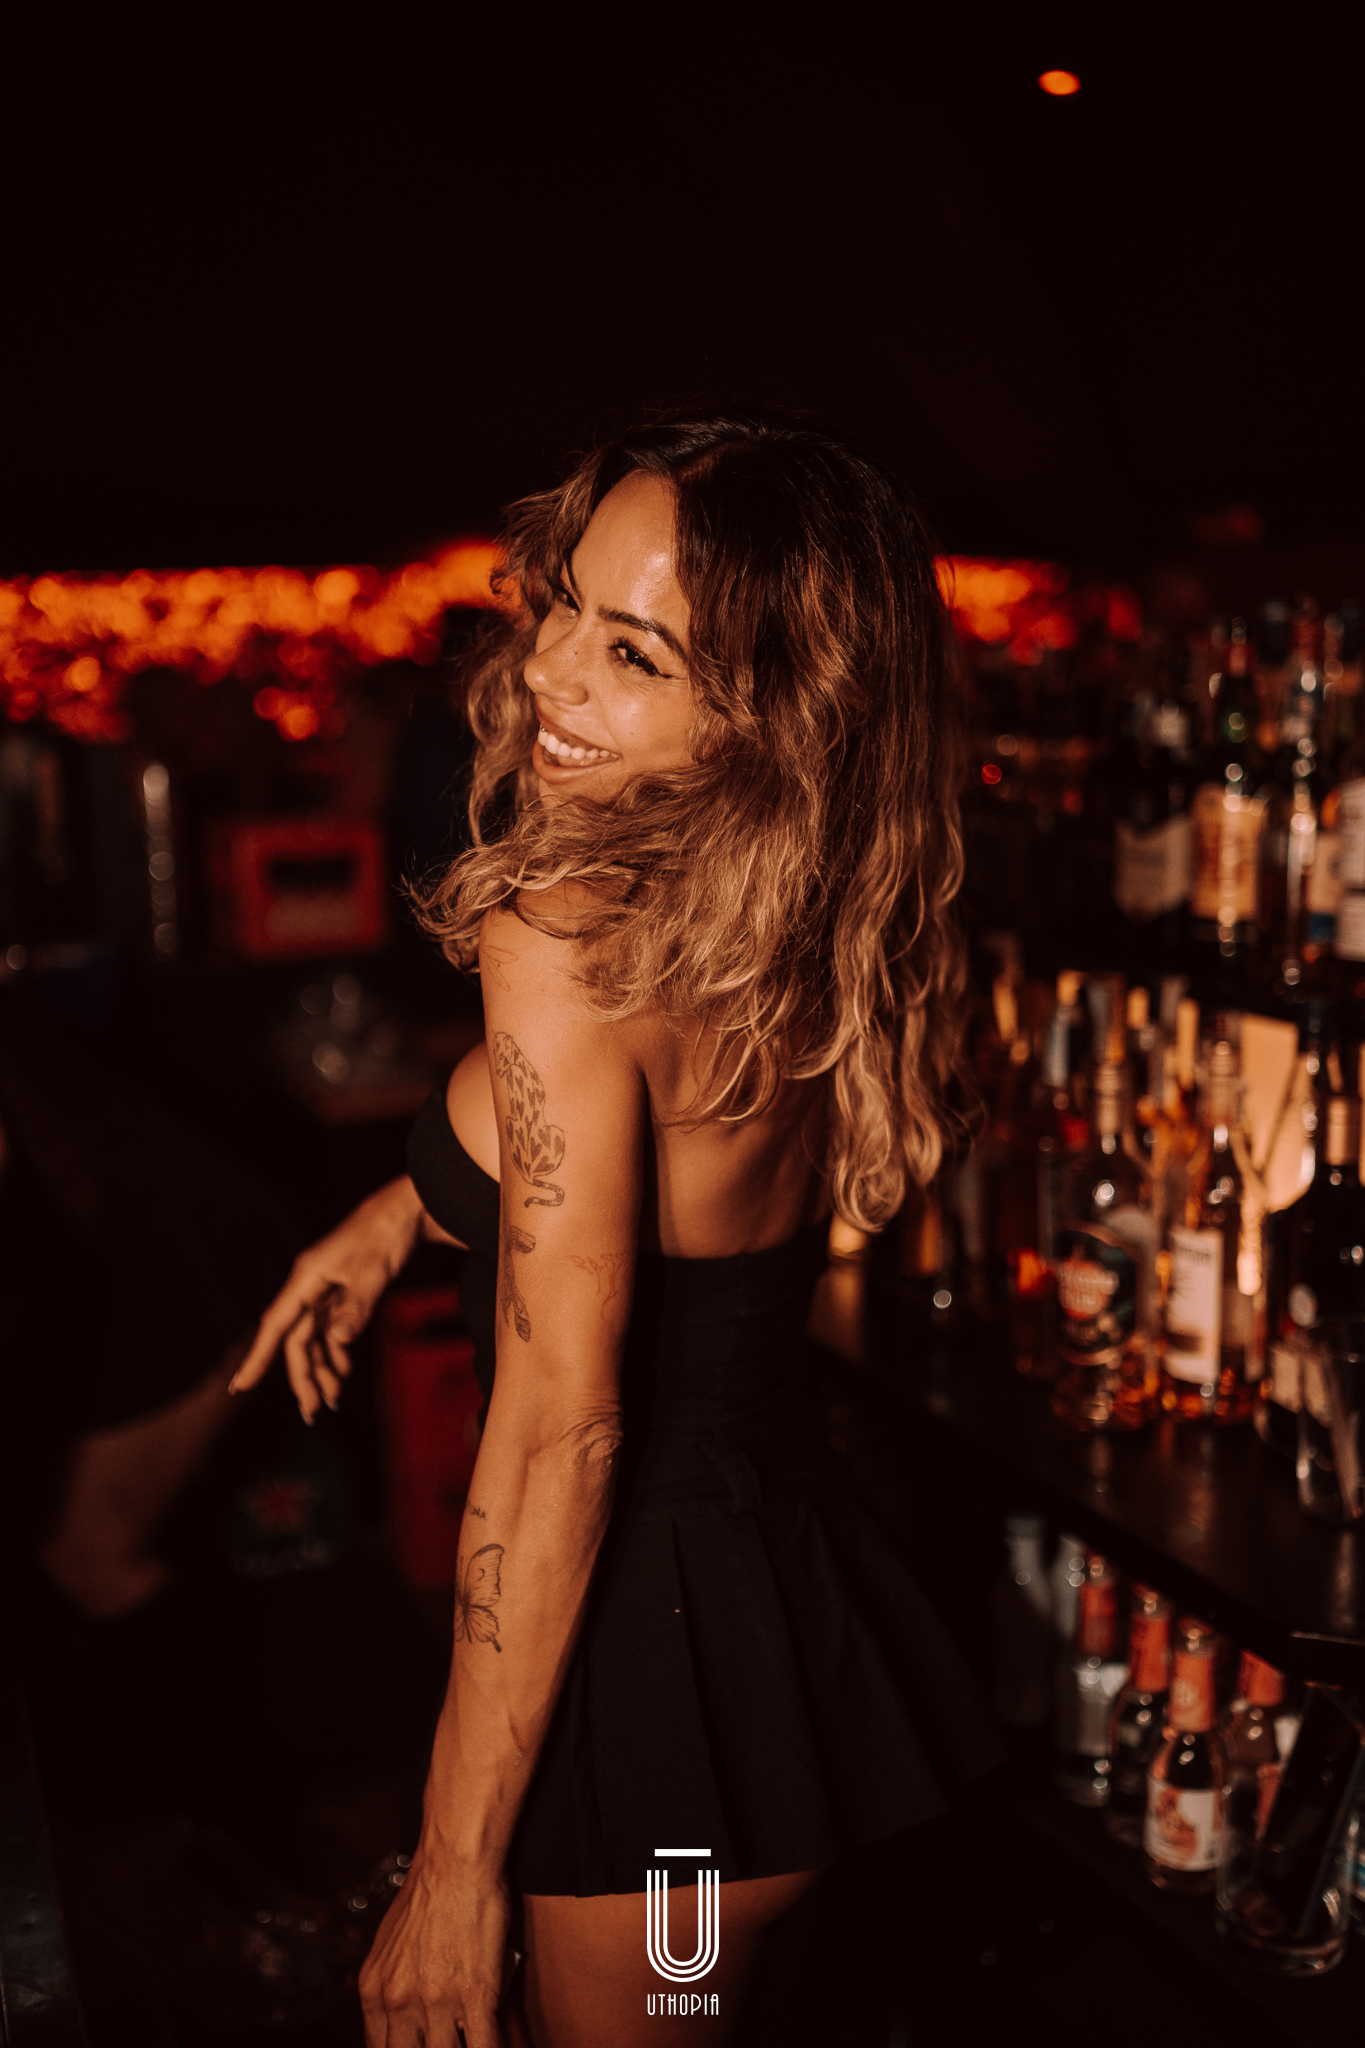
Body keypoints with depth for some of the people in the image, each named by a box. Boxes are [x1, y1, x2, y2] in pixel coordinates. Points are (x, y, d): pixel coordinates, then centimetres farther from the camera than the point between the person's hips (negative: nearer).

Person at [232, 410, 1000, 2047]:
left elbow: (560, 1427, -27)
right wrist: (403, 1208, 13)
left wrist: (454, 1869, -19)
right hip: (791, 1583, 8)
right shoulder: (794, 929, -4)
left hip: (666, 1650, -8)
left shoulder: (565, 936, -27)